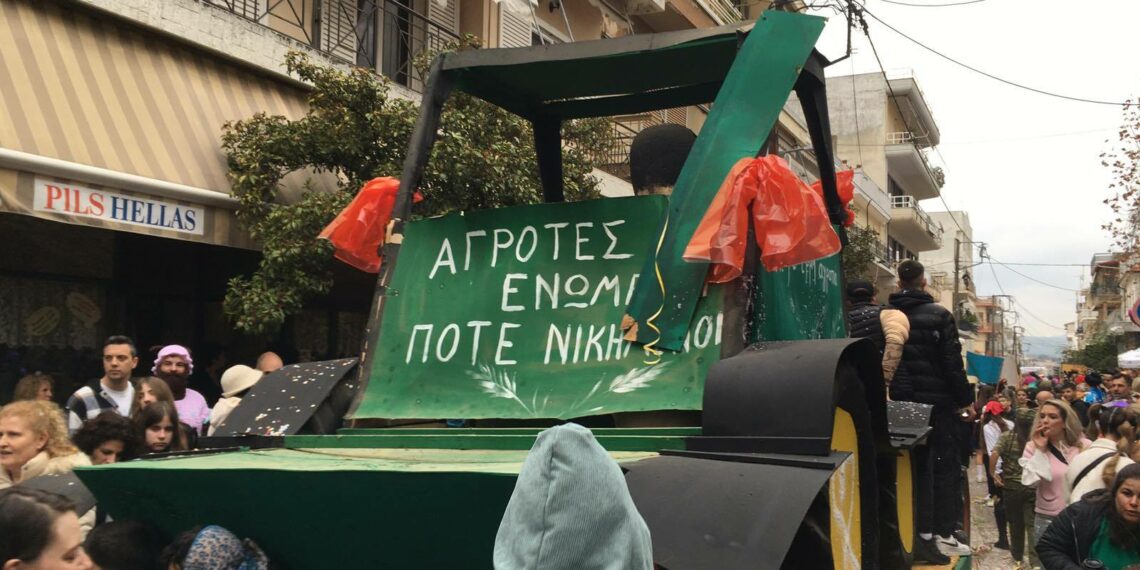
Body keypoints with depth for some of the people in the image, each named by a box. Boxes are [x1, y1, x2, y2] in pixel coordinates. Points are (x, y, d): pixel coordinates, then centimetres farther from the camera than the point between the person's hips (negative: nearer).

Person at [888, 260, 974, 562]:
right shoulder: (938, 315, -8)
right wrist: (966, 399, -4)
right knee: (946, 465, 4)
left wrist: (890, 395, 13)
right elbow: (952, 363, -11)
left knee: (915, 466, 11)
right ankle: (943, 535, 1)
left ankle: (923, 535, 10)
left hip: (902, 402, 4)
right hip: (938, 401, -4)